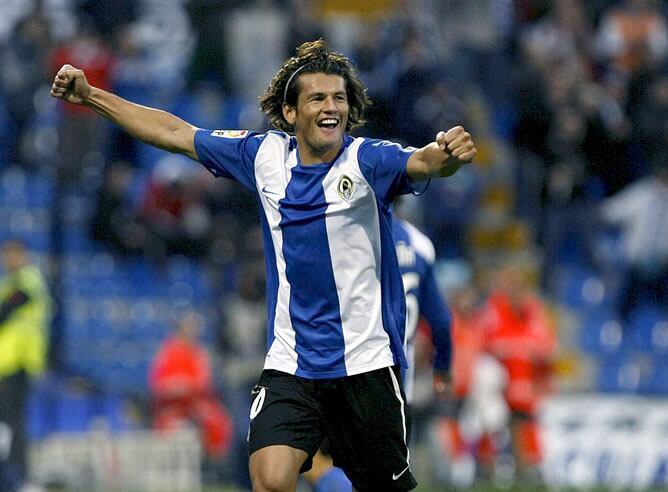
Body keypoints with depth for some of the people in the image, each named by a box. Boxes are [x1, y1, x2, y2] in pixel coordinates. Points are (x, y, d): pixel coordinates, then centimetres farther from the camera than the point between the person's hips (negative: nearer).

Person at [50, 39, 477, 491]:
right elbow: (176, 134, 14)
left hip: (366, 364, -2)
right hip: (290, 365, 2)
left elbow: (423, 162, -30)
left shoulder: (368, 161, -9)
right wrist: (90, 96, 14)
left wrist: (448, 153, -54)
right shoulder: (265, 156, 3)